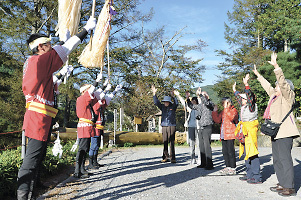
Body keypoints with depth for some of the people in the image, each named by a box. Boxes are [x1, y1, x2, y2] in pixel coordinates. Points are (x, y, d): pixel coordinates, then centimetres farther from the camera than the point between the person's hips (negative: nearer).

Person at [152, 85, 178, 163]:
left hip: (171, 126, -3)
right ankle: (165, 157, 8)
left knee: (172, 143, -4)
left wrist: (173, 96, -29)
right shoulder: (163, 107, 12)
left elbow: (176, 103, -14)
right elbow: (156, 102, 8)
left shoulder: (173, 107, 3)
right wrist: (154, 93, -1)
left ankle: (172, 158, 0)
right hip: (164, 127, 3)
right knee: (165, 142, 3)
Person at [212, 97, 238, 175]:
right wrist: (215, 111, 8)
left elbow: (231, 117, -24)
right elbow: (217, 120, 14)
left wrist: (226, 108, -23)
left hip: (230, 135, -8)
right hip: (223, 135, 8)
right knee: (224, 151, 11)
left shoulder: (233, 110, -4)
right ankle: (228, 167, 21)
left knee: (230, 151, -5)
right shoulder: (223, 112, 19)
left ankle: (233, 168, 4)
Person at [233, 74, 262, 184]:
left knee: (252, 154, -9)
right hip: (244, 132, 10)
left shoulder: (252, 106, -7)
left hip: (250, 132, -9)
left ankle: (257, 177, -4)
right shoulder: (244, 106, 16)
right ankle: (249, 175, 22)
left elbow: (250, 96, -24)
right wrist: (235, 90, 43)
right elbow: (239, 97, 32)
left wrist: (246, 84, -26)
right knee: (246, 154, 13)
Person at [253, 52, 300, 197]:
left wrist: (276, 66, -24)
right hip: (276, 133, 9)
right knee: (277, 159, 12)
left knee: (285, 159, -7)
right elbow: (267, 86, 31)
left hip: (285, 133, -9)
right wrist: (258, 75, 38)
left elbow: (283, 83, -18)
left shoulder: (288, 95, -3)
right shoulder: (275, 95, 18)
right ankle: (282, 184, 22)